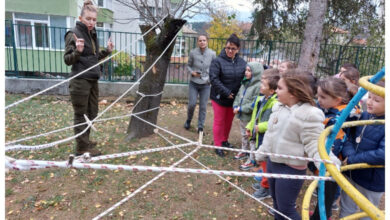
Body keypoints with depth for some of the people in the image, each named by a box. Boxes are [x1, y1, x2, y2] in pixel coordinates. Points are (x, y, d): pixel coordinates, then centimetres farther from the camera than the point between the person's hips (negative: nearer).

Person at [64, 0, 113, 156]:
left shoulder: (92, 34, 14)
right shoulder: (73, 34, -8)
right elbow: (67, 60, -11)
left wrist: (107, 51, 8)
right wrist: (78, 51, -29)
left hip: (93, 80, 8)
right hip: (80, 81, -7)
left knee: (92, 113, 13)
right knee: (81, 115, 0)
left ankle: (85, 140, 28)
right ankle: (82, 148, 10)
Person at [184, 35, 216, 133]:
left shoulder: (212, 53, -5)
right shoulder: (193, 53, -5)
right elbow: (188, 65, 7)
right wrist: (192, 72, -12)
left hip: (205, 84, 0)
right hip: (193, 83, 0)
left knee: (203, 106, 3)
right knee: (192, 104, 0)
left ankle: (200, 127, 16)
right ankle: (188, 121, 29)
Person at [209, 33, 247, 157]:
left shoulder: (242, 63, 0)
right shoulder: (218, 61, -13)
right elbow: (214, 79, -18)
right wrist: (226, 93, -20)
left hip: (234, 99, 4)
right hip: (219, 98, -4)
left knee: (229, 121, 18)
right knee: (219, 121, 7)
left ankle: (224, 141, 39)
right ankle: (218, 145, 20)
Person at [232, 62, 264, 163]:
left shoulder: (258, 86, -21)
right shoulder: (245, 83, 6)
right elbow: (238, 96, 14)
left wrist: (241, 109, -19)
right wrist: (235, 106, -3)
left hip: (251, 118, -8)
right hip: (242, 116, 9)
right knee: (244, 135, 24)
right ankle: (244, 151, 43)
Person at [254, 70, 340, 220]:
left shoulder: (309, 114, -22)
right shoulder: (279, 107, 1)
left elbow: (315, 145, -20)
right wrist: (261, 154, 22)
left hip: (291, 169, -7)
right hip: (272, 163, 8)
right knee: (276, 202, 24)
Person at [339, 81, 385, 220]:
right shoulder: (365, 116, -5)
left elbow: (382, 155, -31)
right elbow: (350, 137, -2)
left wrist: (352, 160, -25)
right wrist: (349, 154, -21)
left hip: (372, 182, -5)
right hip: (351, 173, 5)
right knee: (346, 208, 23)